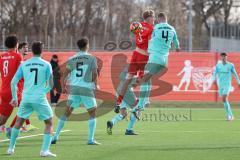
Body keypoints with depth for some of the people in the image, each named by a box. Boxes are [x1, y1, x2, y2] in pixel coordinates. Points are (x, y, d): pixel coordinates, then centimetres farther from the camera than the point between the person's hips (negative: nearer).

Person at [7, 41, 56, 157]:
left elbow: (13, 82, 5)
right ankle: (45, 150, -4)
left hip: (26, 98, 3)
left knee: (19, 122, 21)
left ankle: (11, 148, 23)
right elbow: (50, 85, -1)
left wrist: (14, 98, 16)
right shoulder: (46, 65, -1)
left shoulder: (24, 65, 6)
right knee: (49, 123, 9)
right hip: (40, 98, -3)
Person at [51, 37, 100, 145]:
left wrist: (63, 87, 15)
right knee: (92, 114, 8)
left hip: (74, 88, 4)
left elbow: (64, 74, 6)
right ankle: (91, 139, 0)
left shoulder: (72, 59, 8)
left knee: (67, 113, 12)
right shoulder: (91, 58, -2)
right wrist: (95, 84, 10)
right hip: (87, 88, -4)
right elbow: (95, 73, -6)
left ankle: (55, 137, 10)